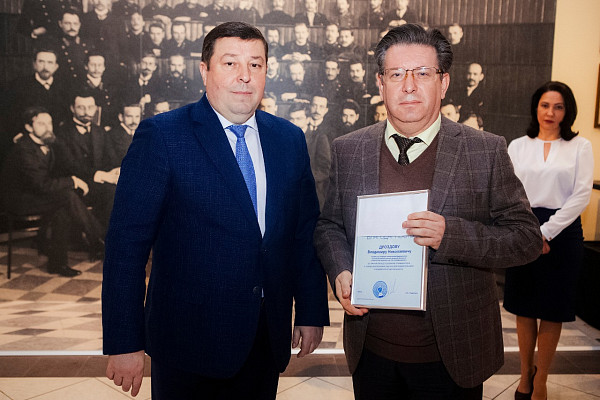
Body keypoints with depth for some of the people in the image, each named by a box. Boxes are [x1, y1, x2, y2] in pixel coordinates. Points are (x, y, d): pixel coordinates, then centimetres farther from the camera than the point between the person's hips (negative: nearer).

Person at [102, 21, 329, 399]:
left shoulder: (290, 139, 5)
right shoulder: (161, 136, -10)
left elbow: (306, 232, 8)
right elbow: (128, 243, -12)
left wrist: (312, 312, 7)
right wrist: (124, 343, -13)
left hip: (268, 338, 4)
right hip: (189, 338, -4)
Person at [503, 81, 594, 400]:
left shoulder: (580, 147, 3)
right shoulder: (518, 146, 8)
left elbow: (581, 195, -5)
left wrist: (546, 231, -12)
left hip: (561, 232, -1)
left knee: (552, 310, 5)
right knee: (524, 307, 8)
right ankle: (525, 373, 24)